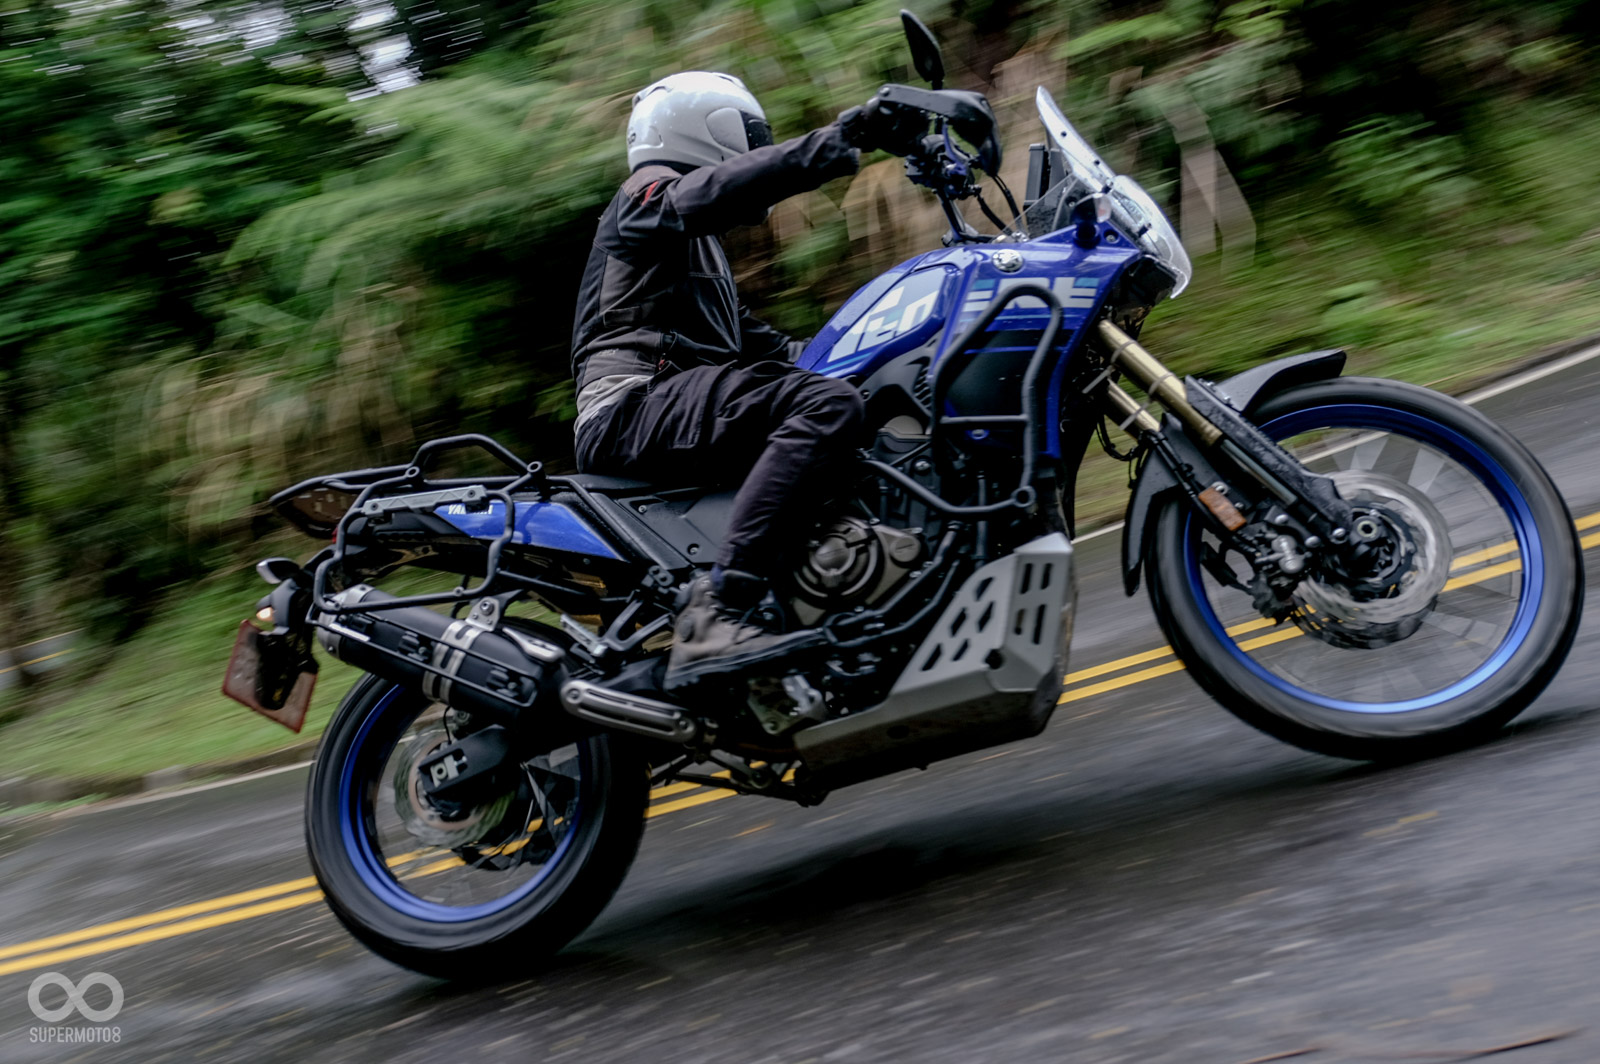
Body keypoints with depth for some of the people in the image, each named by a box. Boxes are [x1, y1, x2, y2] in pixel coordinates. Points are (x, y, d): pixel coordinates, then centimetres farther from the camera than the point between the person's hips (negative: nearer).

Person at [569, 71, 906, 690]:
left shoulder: (696, 244, 34)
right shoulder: (654, 194, 4)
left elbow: (745, 336, 35)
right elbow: (727, 184, -19)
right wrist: (846, 138, -26)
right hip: (633, 405, -10)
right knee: (825, 408, -30)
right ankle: (715, 617, -42)